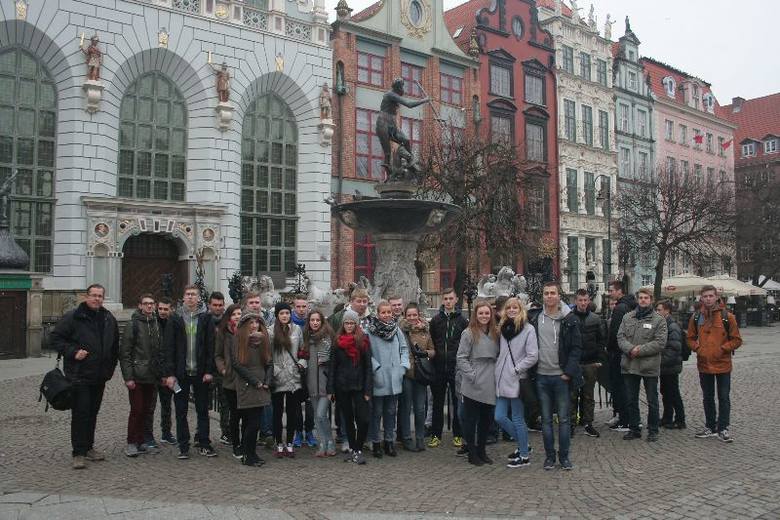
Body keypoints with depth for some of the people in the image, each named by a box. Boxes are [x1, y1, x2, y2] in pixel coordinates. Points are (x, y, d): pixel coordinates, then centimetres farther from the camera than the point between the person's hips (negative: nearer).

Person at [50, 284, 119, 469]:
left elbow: (115, 345, 20)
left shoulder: (109, 319, 10)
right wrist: (73, 352, -17)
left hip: (100, 376, 6)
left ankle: (88, 448, 25)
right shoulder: (72, 317, -7)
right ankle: (79, 453, 1)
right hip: (79, 375, -6)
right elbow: (56, 338, -6)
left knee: (93, 412, 13)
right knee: (80, 413, -6)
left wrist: (110, 367, 14)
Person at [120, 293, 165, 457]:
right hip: (137, 376, -6)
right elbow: (124, 352, -10)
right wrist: (128, 376, -15)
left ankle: (140, 442, 21)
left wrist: (161, 373, 9)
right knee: (136, 410, -2)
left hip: (152, 377, 6)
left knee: (146, 410, 10)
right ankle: (131, 443, 9)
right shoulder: (133, 324, -6)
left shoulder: (156, 325, 12)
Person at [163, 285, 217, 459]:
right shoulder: (175, 319, 2)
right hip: (181, 372, 0)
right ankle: (183, 446, 18)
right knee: (181, 411, 8)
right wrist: (170, 373, -7)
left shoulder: (206, 318, 2)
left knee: (203, 410, 8)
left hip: (201, 372, 0)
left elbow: (211, 346, -1)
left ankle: (203, 443, 18)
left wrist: (209, 370, -8)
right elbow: (169, 347, 0)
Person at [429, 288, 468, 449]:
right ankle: (436, 435, 16)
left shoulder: (463, 321, 1)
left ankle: (458, 435, 17)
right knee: (438, 402, 8)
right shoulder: (436, 320, 6)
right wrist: (434, 357, -1)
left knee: (458, 402, 6)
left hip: (457, 368, -1)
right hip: (439, 368, 1)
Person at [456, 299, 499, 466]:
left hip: (490, 386, 6)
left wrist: (496, 373, 4)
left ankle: (481, 451, 26)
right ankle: (472, 453, 15)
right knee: (471, 419, 4)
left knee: (486, 419, 13)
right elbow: (461, 358, -9)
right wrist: (472, 375, -15)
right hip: (473, 386, -6)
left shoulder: (494, 334, 9)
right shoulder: (469, 333, -8)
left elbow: (497, 357, 16)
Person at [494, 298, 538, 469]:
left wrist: (516, 369, -11)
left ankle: (524, 456, 17)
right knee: (500, 417, 5)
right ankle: (523, 445, 26)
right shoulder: (502, 328, 11)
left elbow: (533, 356, -12)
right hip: (502, 381, 6)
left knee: (518, 420, 2)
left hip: (517, 381, -6)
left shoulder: (528, 329, -7)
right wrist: (498, 369, 8)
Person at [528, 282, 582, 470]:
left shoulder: (569, 319, -3)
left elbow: (577, 348, -5)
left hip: (561, 376, -2)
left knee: (564, 418, 5)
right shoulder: (535, 318, 3)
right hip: (542, 376, 2)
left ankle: (564, 456, 17)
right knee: (546, 419, 10)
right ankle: (549, 455, 20)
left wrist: (569, 371, -11)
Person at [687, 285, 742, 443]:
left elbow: (736, 340, -4)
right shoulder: (696, 317, 3)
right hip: (704, 364, 3)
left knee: (724, 398, 4)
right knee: (708, 398, 13)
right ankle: (710, 427, 25)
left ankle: (722, 429, 14)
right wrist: (697, 348, -6)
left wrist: (722, 349, -15)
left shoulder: (727, 317, -7)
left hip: (722, 364, -3)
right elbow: (691, 338, 12)